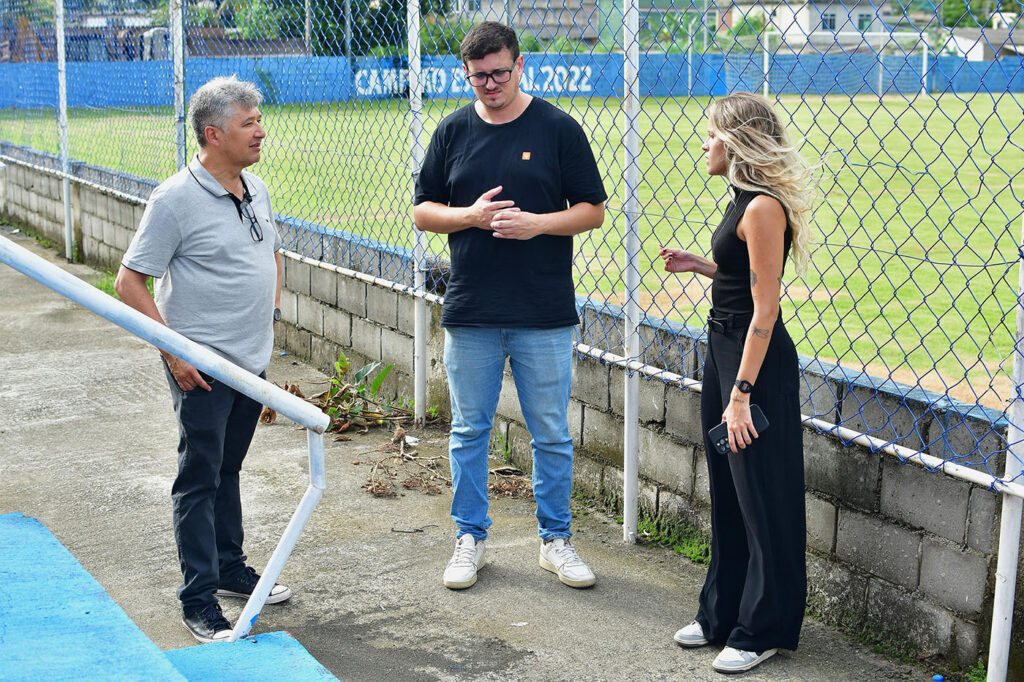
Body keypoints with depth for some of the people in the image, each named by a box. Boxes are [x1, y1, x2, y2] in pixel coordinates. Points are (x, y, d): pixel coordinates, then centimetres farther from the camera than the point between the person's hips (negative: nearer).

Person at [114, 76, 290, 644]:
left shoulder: (256, 189, 7)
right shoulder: (176, 199, -16)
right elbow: (129, 283, -15)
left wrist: (270, 314, 16)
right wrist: (174, 351, -17)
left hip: (252, 361, 7)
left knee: (227, 468, 20)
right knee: (199, 479, -1)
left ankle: (230, 569, 33)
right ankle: (199, 602, 6)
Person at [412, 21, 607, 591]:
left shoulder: (559, 129, 0)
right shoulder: (453, 132, 7)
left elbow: (593, 211, 1)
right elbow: (423, 211, 9)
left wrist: (538, 223, -16)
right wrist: (470, 215, -10)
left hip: (545, 315, -2)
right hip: (470, 313, 2)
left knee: (552, 434, 6)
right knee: (469, 431, 10)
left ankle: (556, 539, 21)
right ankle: (471, 538, 23)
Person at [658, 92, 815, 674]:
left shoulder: (763, 208, -19)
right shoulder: (746, 201, 10)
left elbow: (765, 308, -22)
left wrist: (742, 392, -22)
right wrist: (698, 266, 12)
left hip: (758, 361, -10)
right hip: (724, 348, 10)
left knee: (762, 500, 2)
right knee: (727, 494, 18)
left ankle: (765, 630, 15)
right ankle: (723, 614, 31)